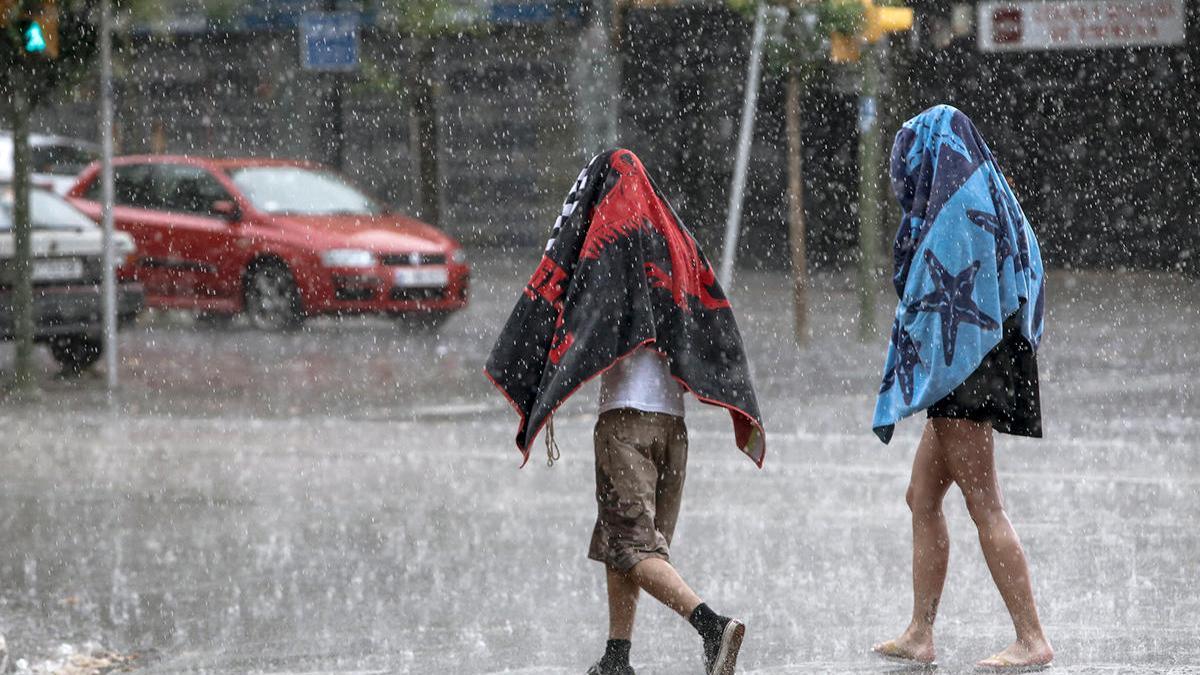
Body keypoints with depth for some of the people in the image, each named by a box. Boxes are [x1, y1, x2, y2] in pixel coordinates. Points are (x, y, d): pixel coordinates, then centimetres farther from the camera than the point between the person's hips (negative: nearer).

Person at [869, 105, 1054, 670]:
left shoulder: (956, 206, -13)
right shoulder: (987, 200, 16)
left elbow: (935, 298, -18)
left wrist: (910, 376, -15)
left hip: (961, 369, -10)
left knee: (984, 507, -10)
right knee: (922, 499, 14)